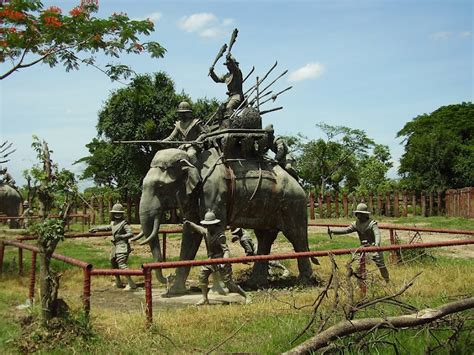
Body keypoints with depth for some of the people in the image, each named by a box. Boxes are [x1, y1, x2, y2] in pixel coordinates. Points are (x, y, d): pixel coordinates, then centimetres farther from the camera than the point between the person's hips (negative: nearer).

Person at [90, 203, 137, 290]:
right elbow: (107, 228, 32)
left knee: (122, 264, -18)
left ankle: (131, 284, -20)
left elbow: (131, 234, -19)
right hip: (116, 247, 10)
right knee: (113, 263, 20)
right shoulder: (113, 222, 14)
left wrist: (121, 236, -28)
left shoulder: (124, 223, -12)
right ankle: (118, 283, 35)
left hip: (122, 246, -10)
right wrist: (96, 229, 34)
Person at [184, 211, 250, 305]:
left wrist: (224, 262, -42)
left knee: (228, 282, -7)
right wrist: (189, 223, 22)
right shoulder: (206, 231, 0)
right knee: (202, 274, -2)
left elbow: (226, 250, -28)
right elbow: (199, 228, 24)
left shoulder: (220, 236, -24)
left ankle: (246, 296, 7)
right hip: (212, 259, 8)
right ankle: (205, 299, 8)